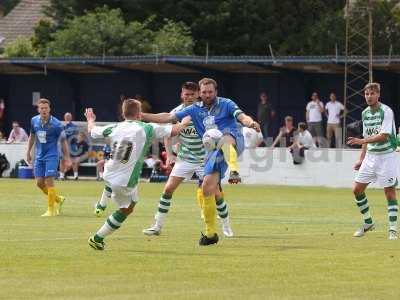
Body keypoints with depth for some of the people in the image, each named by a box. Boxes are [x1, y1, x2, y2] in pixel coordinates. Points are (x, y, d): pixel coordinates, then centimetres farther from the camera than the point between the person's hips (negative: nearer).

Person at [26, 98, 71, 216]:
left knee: (49, 181, -11)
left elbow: (63, 140, -5)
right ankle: (58, 199, 26)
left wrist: (67, 157, -4)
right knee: (39, 182, 3)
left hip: (51, 155, -6)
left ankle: (51, 210, 0)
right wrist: (28, 152, 15)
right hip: (39, 156, 6)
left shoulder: (56, 124, -14)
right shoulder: (34, 121, 1)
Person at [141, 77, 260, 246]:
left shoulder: (226, 104, 5)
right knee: (207, 188, -2)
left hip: (233, 141, -5)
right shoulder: (195, 110, 17)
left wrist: (250, 122, -36)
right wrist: (142, 116, 7)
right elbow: (169, 117, 15)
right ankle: (210, 233, 10)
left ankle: (234, 169, -73)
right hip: (214, 151, 5)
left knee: (225, 137, -40)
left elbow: (241, 116, -12)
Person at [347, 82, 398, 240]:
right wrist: (361, 159, 17)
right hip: (370, 155, 7)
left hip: (386, 156, -7)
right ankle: (368, 223, 21)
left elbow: (384, 136, -23)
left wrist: (361, 141, -28)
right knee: (357, 189, 4)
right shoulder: (365, 113, 9)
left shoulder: (386, 111, -13)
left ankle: (393, 230, -2)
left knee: (390, 192, -6)